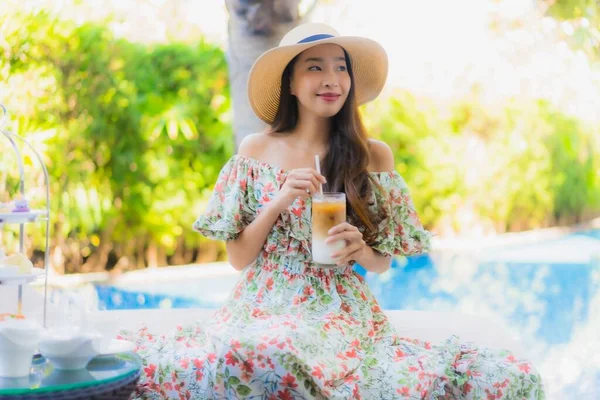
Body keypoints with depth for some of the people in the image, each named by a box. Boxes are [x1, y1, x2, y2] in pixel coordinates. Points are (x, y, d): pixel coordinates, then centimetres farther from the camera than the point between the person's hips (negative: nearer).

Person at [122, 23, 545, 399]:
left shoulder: (374, 155, 4)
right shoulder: (256, 150, 4)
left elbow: (382, 262, 12)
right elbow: (238, 258, 6)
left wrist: (360, 251, -12)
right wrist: (278, 203, -10)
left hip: (344, 315, 1)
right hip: (268, 307, -1)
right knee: (243, 357, -40)